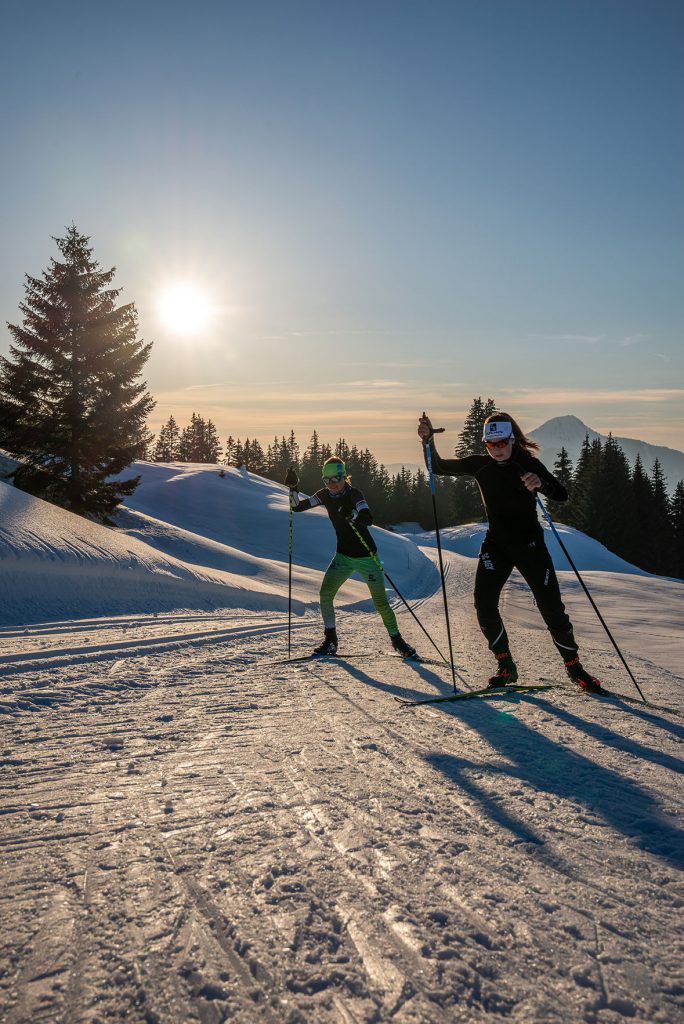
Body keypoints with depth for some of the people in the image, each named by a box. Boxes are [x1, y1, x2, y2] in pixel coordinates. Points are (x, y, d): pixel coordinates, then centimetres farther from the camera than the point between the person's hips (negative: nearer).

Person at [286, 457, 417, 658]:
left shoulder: (354, 494, -17)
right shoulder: (325, 495, -1)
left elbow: (368, 519, -32)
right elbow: (297, 506, 2)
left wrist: (352, 514, -51)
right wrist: (292, 488, -14)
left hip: (366, 556, -4)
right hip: (343, 556, 4)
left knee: (381, 602, -1)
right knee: (325, 593, -13)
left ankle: (397, 639, 21)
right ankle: (330, 641, 1)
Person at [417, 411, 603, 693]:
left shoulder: (528, 464, -9)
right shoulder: (479, 465, -1)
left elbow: (562, 495, -15)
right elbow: (439, 467, 1)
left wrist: (541, 483, -36)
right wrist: (428, 441, -17)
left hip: (530, 543, -2)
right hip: (496, 543, 2)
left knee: (551, 607, -3)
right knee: (484, 604, -12)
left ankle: (573, 666, 18)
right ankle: (506, 667, 5)